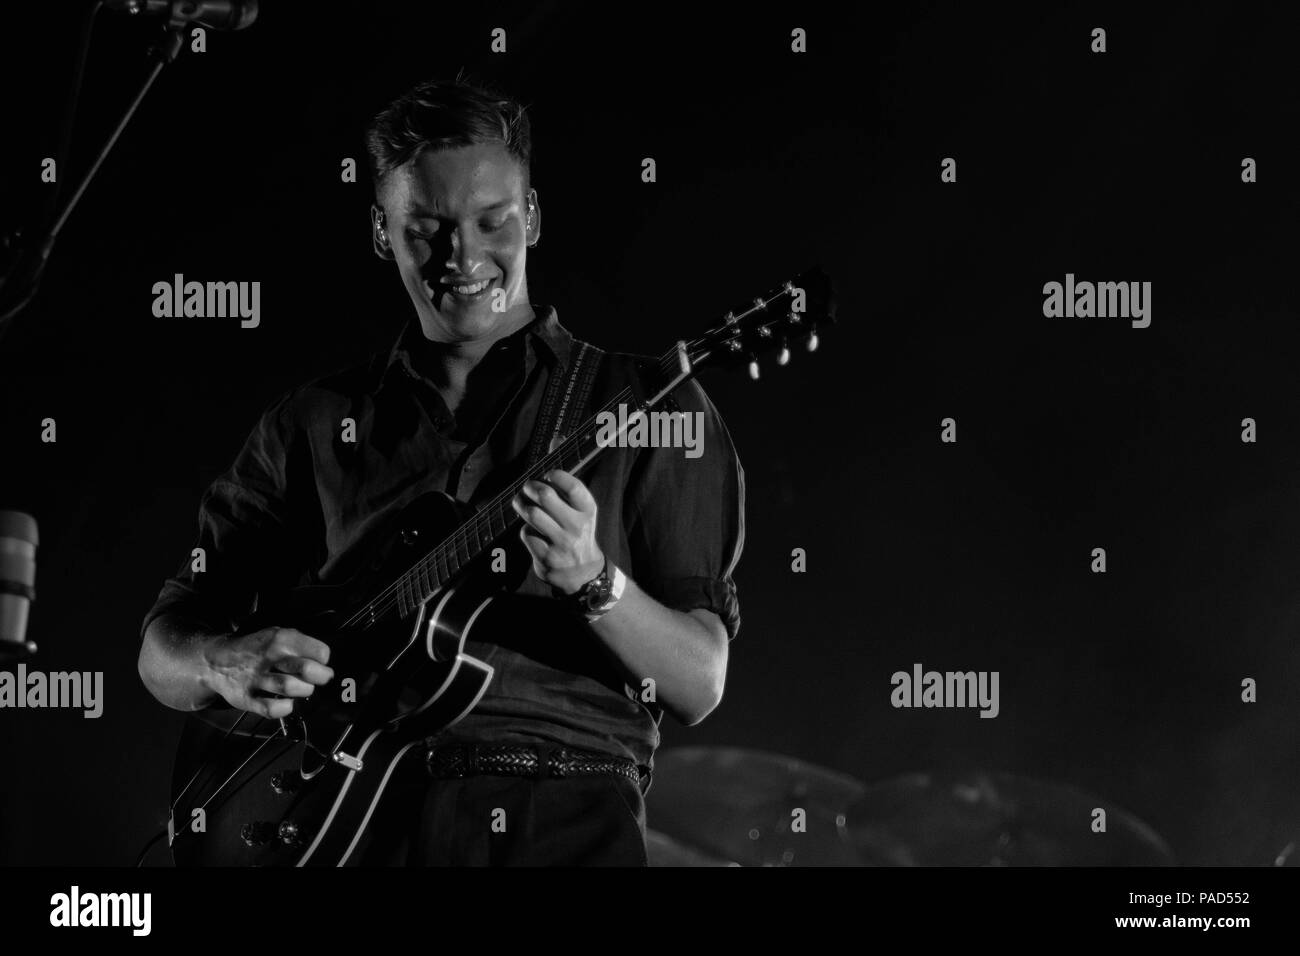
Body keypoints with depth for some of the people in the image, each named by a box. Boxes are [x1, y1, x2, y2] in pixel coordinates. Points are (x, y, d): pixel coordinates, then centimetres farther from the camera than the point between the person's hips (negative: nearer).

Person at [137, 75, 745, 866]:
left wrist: (593, 584, -13)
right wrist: (224, 664, -4)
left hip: (557, 817, -2)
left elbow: (699, 686, 5)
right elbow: (163, 648, 18)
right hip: (349, 810, 2)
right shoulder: (316, 422, 18)